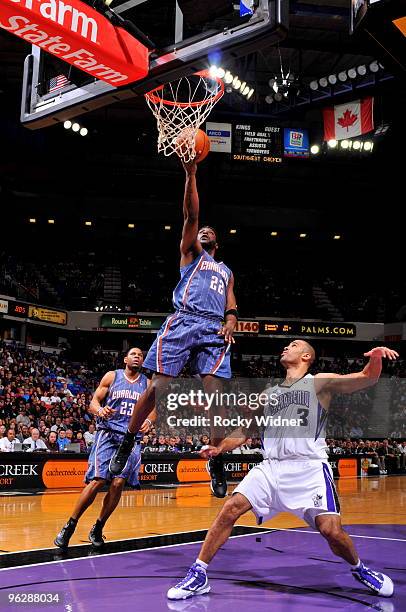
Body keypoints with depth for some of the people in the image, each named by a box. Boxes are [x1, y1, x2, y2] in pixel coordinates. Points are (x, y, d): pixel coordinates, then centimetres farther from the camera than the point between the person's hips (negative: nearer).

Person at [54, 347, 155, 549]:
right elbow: (94, 402, 4)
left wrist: (149, 421, -10)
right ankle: (69, 526, 0)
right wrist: (100, 410, -19)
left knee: (118, 483, -8)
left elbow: (153, 409, 12)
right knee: (97, 481, -13)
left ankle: (98, 529, 10)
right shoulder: (112, 376, 5)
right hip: (108, 433, -2)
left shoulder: (147, 383, 11)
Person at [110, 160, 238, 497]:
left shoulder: (227, 271, 33)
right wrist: (191, 174, 2)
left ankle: (217, 461, -1)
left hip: (214, 328, 3)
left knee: (215, 394, -11)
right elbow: (191, 215, 10)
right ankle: (127, 443, 7)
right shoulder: (190, 253, 23)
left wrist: (231, 320, -6)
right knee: (157, 387, -10)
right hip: (183, 321, -2)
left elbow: (231, 302, 18)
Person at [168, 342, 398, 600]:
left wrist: (375, 359, -29)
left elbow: (367, 379, -7)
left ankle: (359, 569, 16)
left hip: (310, 468, -4)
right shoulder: (268, 394, 20)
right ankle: (198, 575, 2)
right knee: (230, 509, -9)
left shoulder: (319, 382, 5)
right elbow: (245, 430, 24)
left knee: (331, 530, -16)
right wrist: (220, 447, 6)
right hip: (271, 467, 4)